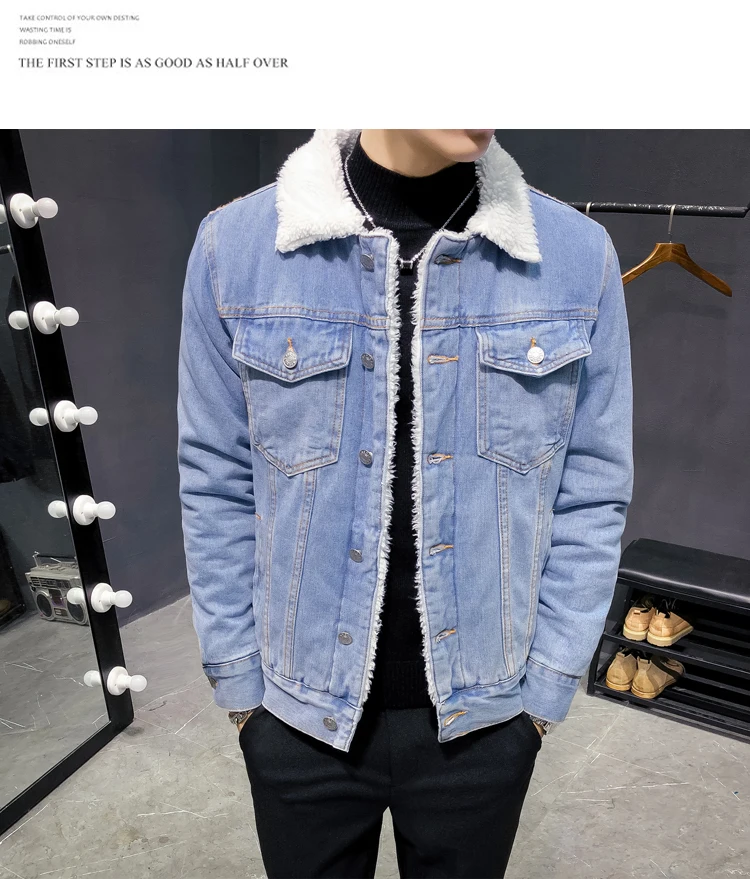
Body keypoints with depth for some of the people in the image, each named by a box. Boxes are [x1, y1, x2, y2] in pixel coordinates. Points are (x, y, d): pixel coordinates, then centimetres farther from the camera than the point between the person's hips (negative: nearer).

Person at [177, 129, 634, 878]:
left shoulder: (578, 255, -9)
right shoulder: (235, 245, -11)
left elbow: (591, 494, -3)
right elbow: (218, 486, -4)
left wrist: (547, 688, -1)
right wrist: (237, 681, 1)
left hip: (484, 715, 1)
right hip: (300, 712, 0)